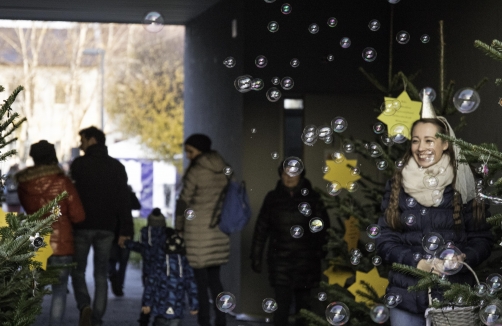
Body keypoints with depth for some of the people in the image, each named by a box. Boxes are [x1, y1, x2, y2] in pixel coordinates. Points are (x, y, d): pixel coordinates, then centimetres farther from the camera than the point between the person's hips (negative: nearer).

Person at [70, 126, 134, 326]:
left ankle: (84, 306, -14)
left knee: (78, 270, 10)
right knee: (101, 275, 10)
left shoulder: (79, 164, -5)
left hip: (82, 226, -3)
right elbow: (124, 200, 0)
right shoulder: (117, 167, 5)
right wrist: (125, 230, 1)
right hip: (106, 227, 3)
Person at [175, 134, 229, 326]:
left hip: (198, 231, -6)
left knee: (201, 279, 1)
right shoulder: (224, 170, 8)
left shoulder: (196, 171, -11)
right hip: (219, 231, 6)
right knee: (214, 277, 14)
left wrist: (179, 227, 2)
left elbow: (184, 201, -7)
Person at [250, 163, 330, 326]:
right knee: (282, 303, -9)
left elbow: (323, 228, 2)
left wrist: (324, 252, -8)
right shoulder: (273, 198, 4)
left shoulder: (312, 197, 2)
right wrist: (256, 257, 4)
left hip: (306, 260, 0)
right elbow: (261, 229, 6)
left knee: (303, 304, 8)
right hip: (280, 259, 0)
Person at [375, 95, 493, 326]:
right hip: (407, 296, 1)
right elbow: (385, 240, 2)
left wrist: (463, 259, -17)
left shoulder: (463, 185, 1)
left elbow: (481, 239, 3)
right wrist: (418, 262, -14)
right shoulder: (397, 185, 5)